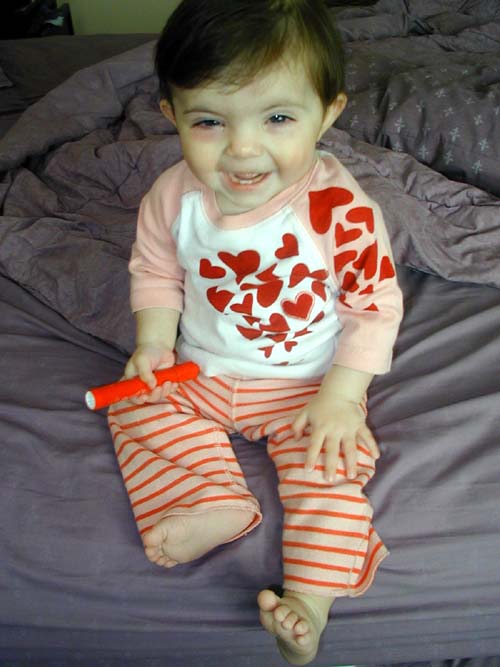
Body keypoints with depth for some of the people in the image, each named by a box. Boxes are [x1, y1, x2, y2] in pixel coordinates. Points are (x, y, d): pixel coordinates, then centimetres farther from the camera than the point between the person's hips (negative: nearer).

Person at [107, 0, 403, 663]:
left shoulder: (342, 208, -25)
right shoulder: (174, 197, -15)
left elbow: (375, 304, -14)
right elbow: (155, 270, 3)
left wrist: (340, 397, -19)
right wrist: (153, 342, -11)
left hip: (309, 382, -3)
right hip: (198, 372, 4)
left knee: (327, 467, -16)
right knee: (136, 407, -8)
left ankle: (309, 600, -6)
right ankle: (215, 504, -16)